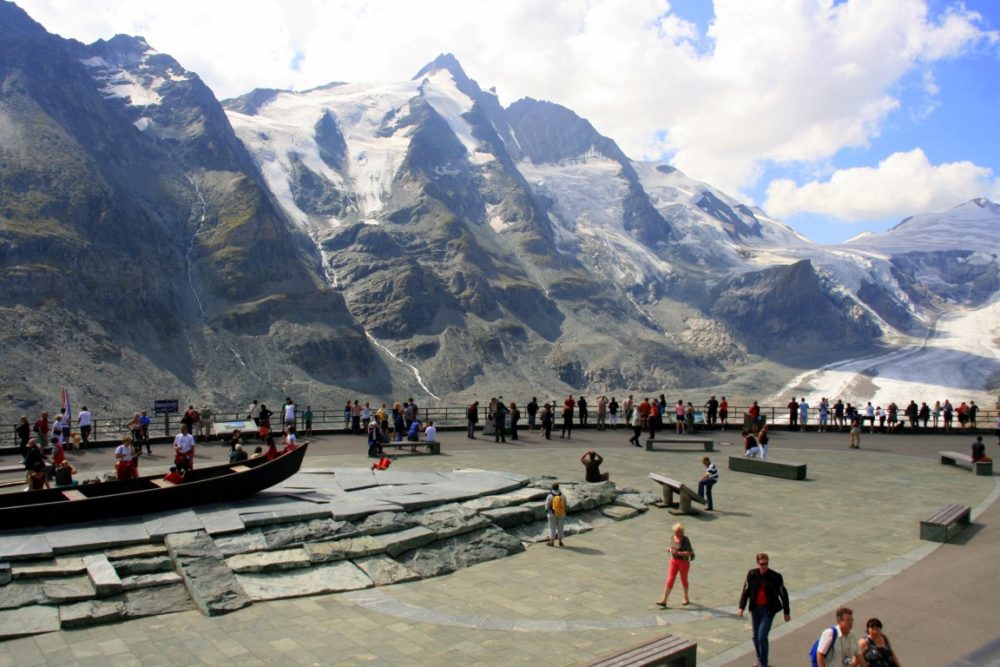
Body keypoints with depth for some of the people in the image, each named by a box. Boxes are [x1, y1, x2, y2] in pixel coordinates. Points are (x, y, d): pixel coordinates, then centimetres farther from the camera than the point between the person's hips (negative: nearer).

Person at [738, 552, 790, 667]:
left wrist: (786, 612, 5)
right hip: (755, 609, 4)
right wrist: (741, 607, -2)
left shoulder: (775, 577, -12)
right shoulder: (752, 574, -5)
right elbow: (746, 591, 4)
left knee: (762, 637, -9)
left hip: (768, 610, -3)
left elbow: (783, 594, -1)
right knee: (756, 637, 13)